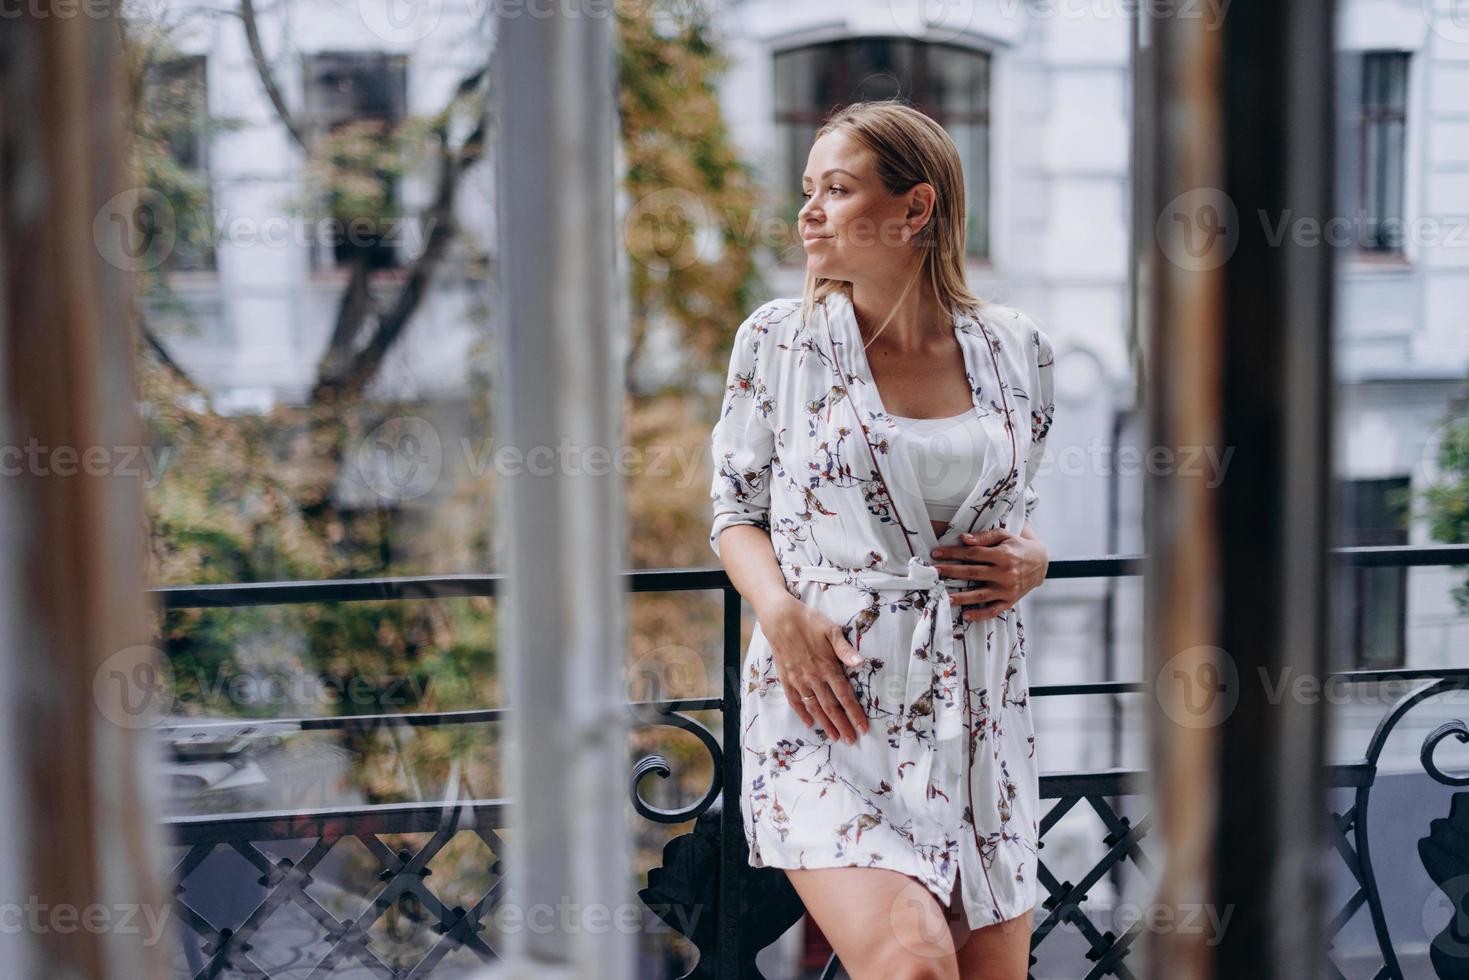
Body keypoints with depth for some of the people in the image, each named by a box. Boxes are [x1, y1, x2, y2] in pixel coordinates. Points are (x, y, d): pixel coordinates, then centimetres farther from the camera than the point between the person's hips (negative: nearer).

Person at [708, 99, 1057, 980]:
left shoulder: (1016, 349, 5)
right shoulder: (778, 341, 0)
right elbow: (736, 512, 6)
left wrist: (1030, 560, -3)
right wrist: (781, 612, -13)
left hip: (978, 711, 3)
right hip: (827, 710, -3)